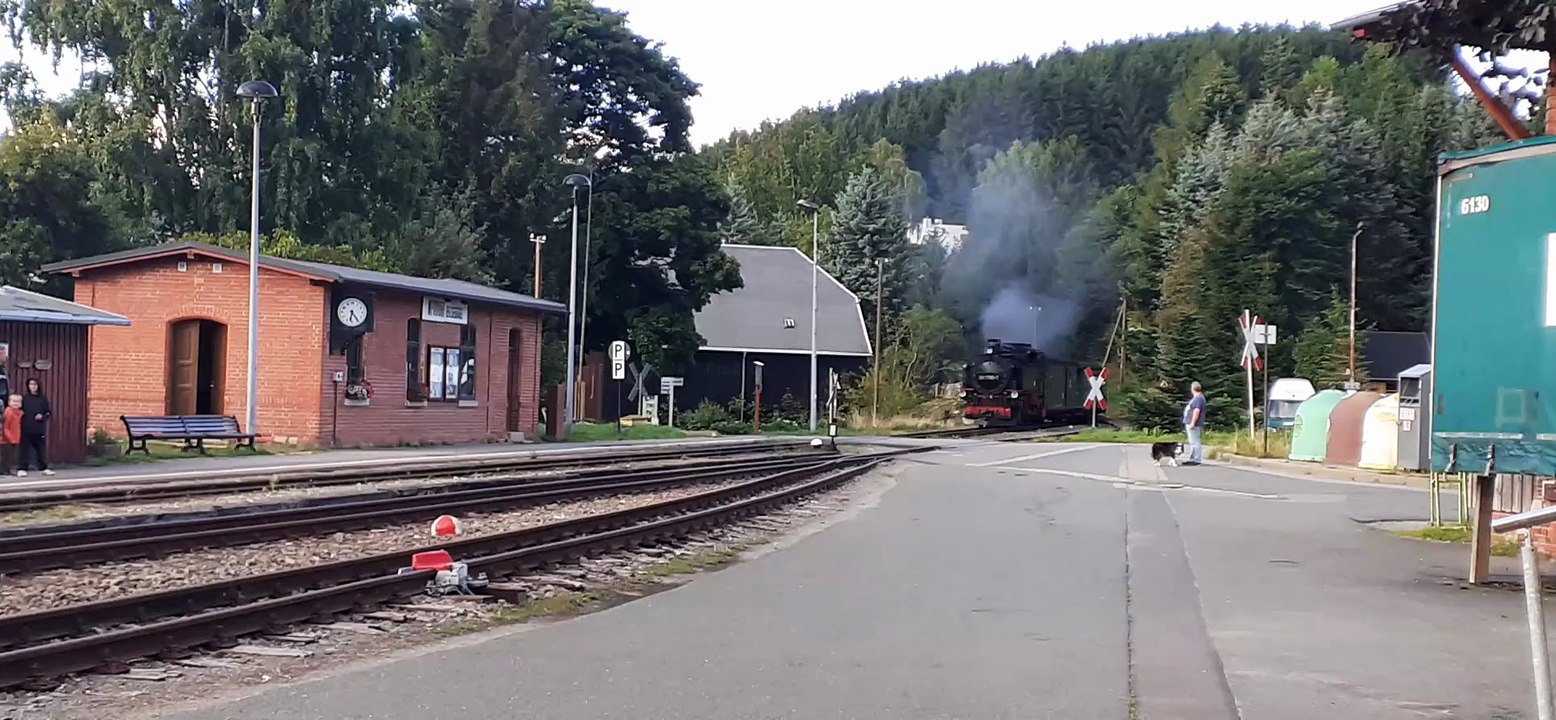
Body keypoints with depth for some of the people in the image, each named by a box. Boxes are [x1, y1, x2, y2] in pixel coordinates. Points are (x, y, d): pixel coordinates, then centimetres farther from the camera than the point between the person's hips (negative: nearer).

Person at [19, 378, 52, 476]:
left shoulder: (43, 398, 7)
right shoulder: (24, 397, 4)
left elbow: (50, 412, 7)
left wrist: (42, 416, -9)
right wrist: (21, 414, -14)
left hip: (40, 428, 1)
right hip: (26, 428, -1)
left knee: (42, 448, 6)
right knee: (25, 449, -2)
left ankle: (44, 468, 13)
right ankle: (22, 469, 1)